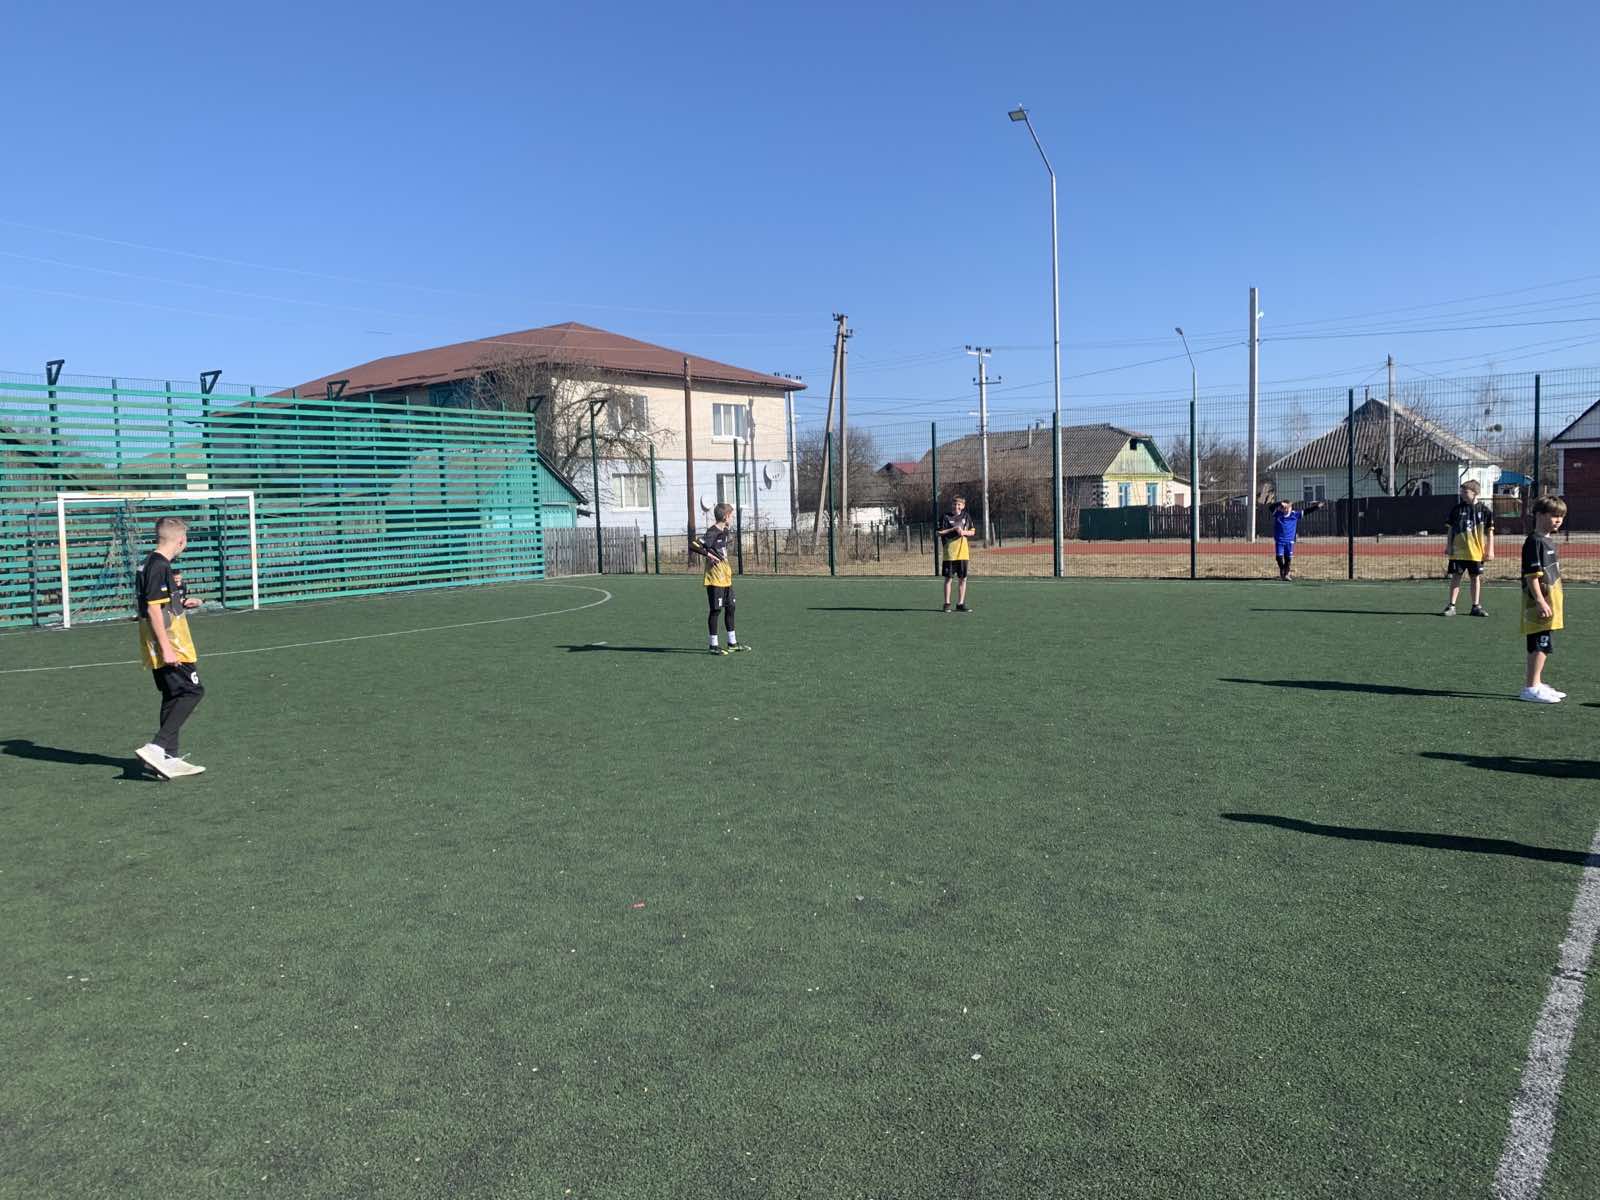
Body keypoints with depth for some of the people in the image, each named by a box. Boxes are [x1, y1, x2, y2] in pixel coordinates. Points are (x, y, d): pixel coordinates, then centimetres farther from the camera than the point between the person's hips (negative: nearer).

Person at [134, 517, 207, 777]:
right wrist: (166, 648, -21)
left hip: (165, 649, 10)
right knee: (192, 692, -8)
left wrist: (183, 603, 31)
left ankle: (169, 758, 16)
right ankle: (156, 747, -13)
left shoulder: (153, 564, 13)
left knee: (173, 697, 13)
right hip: (170, 648, -10)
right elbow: (154, 610, -20)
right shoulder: (159, 567, -16)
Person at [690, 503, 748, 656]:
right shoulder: (712, 533, -16)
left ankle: (732, 643, 23)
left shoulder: (724, 531, 12)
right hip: (715, 578, -9)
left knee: (730, 607, 13)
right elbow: (692, 546, -24)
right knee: (716, 609, -2)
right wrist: (708, 555, -26)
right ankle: (714, 645, 6)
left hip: (726, 577, 9)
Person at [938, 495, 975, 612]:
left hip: (963, 552, 3)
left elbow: (972, 532, 11)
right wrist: (954, 529, -13)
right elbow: (939, 532, -6)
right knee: (948, 578, 1)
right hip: (949, 553, -3)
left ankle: (960, 604, 14)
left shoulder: (966, 517, 8)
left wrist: (964, 532, -9)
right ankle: (947, 604, 10)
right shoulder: (945, 517, -2)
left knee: (963, 578, 5)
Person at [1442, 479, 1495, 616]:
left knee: (1476, 578, 9)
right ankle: (1451, 606, 5)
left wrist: (1490, 551, -2)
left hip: (1476, 552, 0)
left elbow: (1489, 532, 3)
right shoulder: (1457, 508, 1)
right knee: (1456, 577, 1)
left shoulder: (1485, 510, -1)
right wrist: (1448, 546, 1)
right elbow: (1450, 529, 7)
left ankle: (1476, 606, 17)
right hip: (1457, 551, 0)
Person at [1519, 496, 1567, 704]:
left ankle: (1535, 684, 23)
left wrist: (1552, 603, 23)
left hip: (1549, 603, 10)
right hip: (1539, 603, -10)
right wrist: (1540, 601, -23)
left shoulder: (1549, 541, 16)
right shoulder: (1535, 542, -14)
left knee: (1539, 646, 15)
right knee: (1542, 645, -9)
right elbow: (1532, 575, -19)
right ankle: (1531, 688, -7)